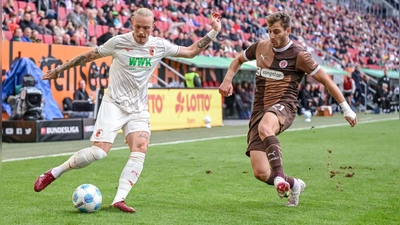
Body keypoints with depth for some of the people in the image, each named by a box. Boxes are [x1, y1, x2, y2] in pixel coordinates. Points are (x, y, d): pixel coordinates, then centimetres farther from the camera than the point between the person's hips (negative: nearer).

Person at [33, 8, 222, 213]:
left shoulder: (160, 46, 1)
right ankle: (53, 173, 3)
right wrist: (60, 69, 7)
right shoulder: (118, 42, -9)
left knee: (140, 150, -19)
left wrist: (213, 32, 5)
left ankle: (119, 199, -17)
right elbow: (88, 56, 3)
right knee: (98, 152, -15)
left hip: (139, 109, 4)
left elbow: (191, 51, 12)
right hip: (114, 104, -4)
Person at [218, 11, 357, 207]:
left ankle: (279, 175, -40)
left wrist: (346, 109, 1)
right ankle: (293, 184, 23)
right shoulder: (260, 47, 11)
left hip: (283, 107, -5)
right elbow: (238, 60, 30)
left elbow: (325, 79, 1)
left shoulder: (298, 55, -2)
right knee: (260, 173, -6)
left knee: (264, 128, -44)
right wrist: (227, 80, 11)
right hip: (259, 110, 5)